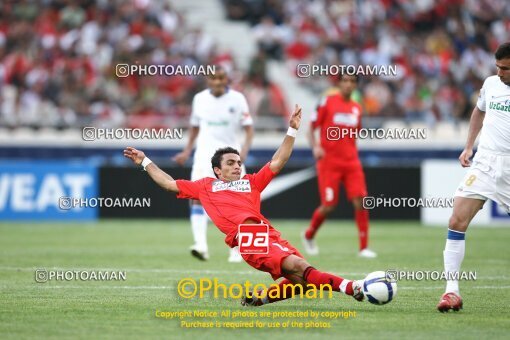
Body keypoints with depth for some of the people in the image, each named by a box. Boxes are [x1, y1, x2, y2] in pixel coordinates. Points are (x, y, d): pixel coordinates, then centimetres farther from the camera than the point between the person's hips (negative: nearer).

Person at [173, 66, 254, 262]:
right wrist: (187, 151, 13)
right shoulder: (200, 99, 6)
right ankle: (201, 245, -27)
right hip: (205, 154, 1)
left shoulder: (237, 99, -2)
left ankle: (236, 249, 16)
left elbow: (249, 128, -1)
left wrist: (245, 149, -17)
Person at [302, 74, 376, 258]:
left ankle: (364, 247, -3)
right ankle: (308, 235, 22)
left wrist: (352, 153, 14)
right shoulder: (328, 102, -3)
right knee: (328, 205, -6)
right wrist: (315, 147, -18)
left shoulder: (357, 108, 10)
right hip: (329, 162, -4)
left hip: (351, 162, 4)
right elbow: (312, 128, -3)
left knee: (360, 201, -9)